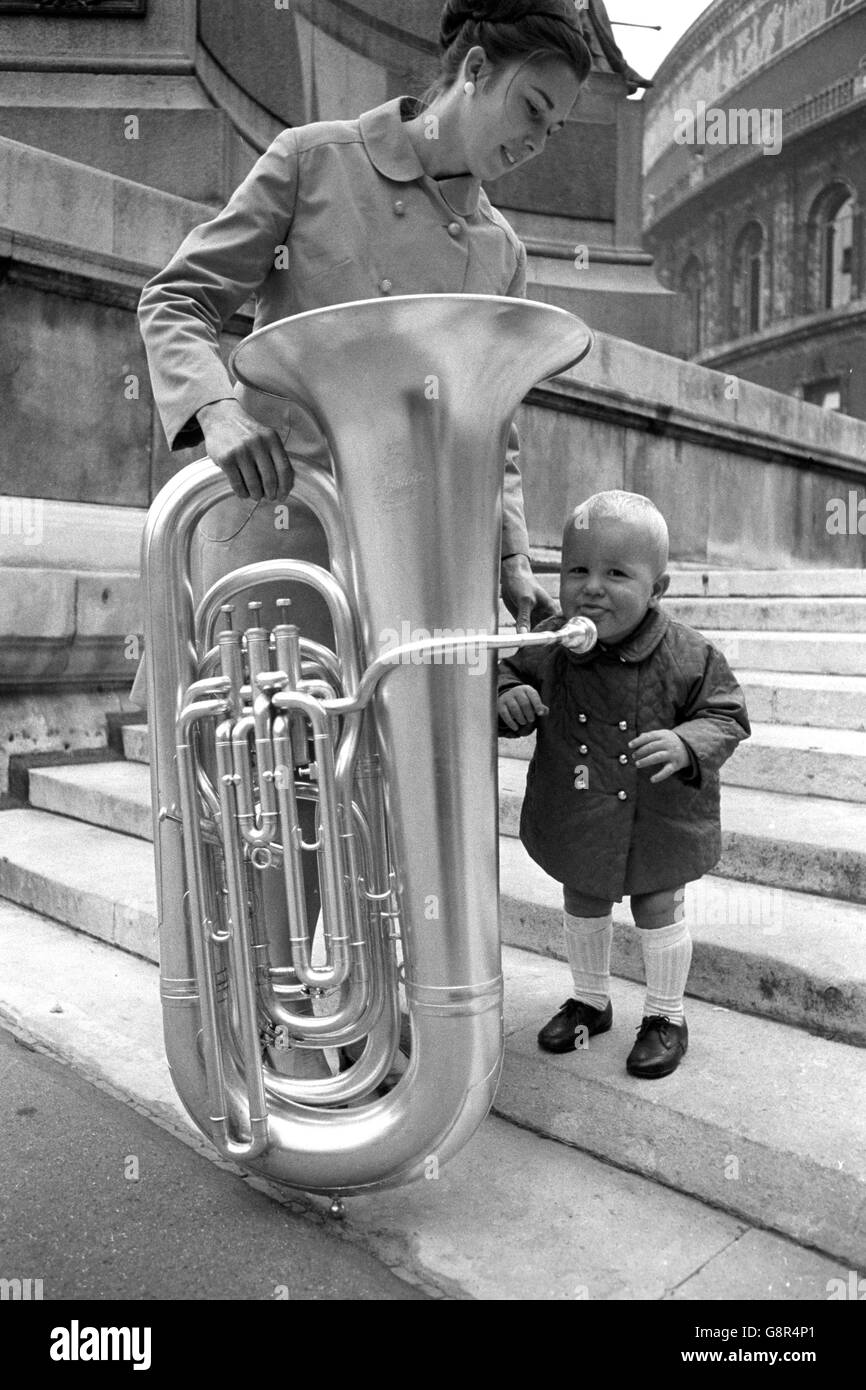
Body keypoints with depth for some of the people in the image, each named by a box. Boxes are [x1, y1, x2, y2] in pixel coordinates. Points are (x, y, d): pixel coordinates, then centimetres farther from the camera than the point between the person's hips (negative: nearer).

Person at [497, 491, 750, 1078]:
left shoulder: (690, 655, -20)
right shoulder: (548, 647, -13)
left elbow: (727, 716, -12)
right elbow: (510, 672, 3)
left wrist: (686, 744, -32)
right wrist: (509, 699, -21)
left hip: (658, 820, -3)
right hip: (577, 820, 4)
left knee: (659, 911, 13)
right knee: (582, 907, 21)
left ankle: (667, 1015, 38)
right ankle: (591, 1000, 47)